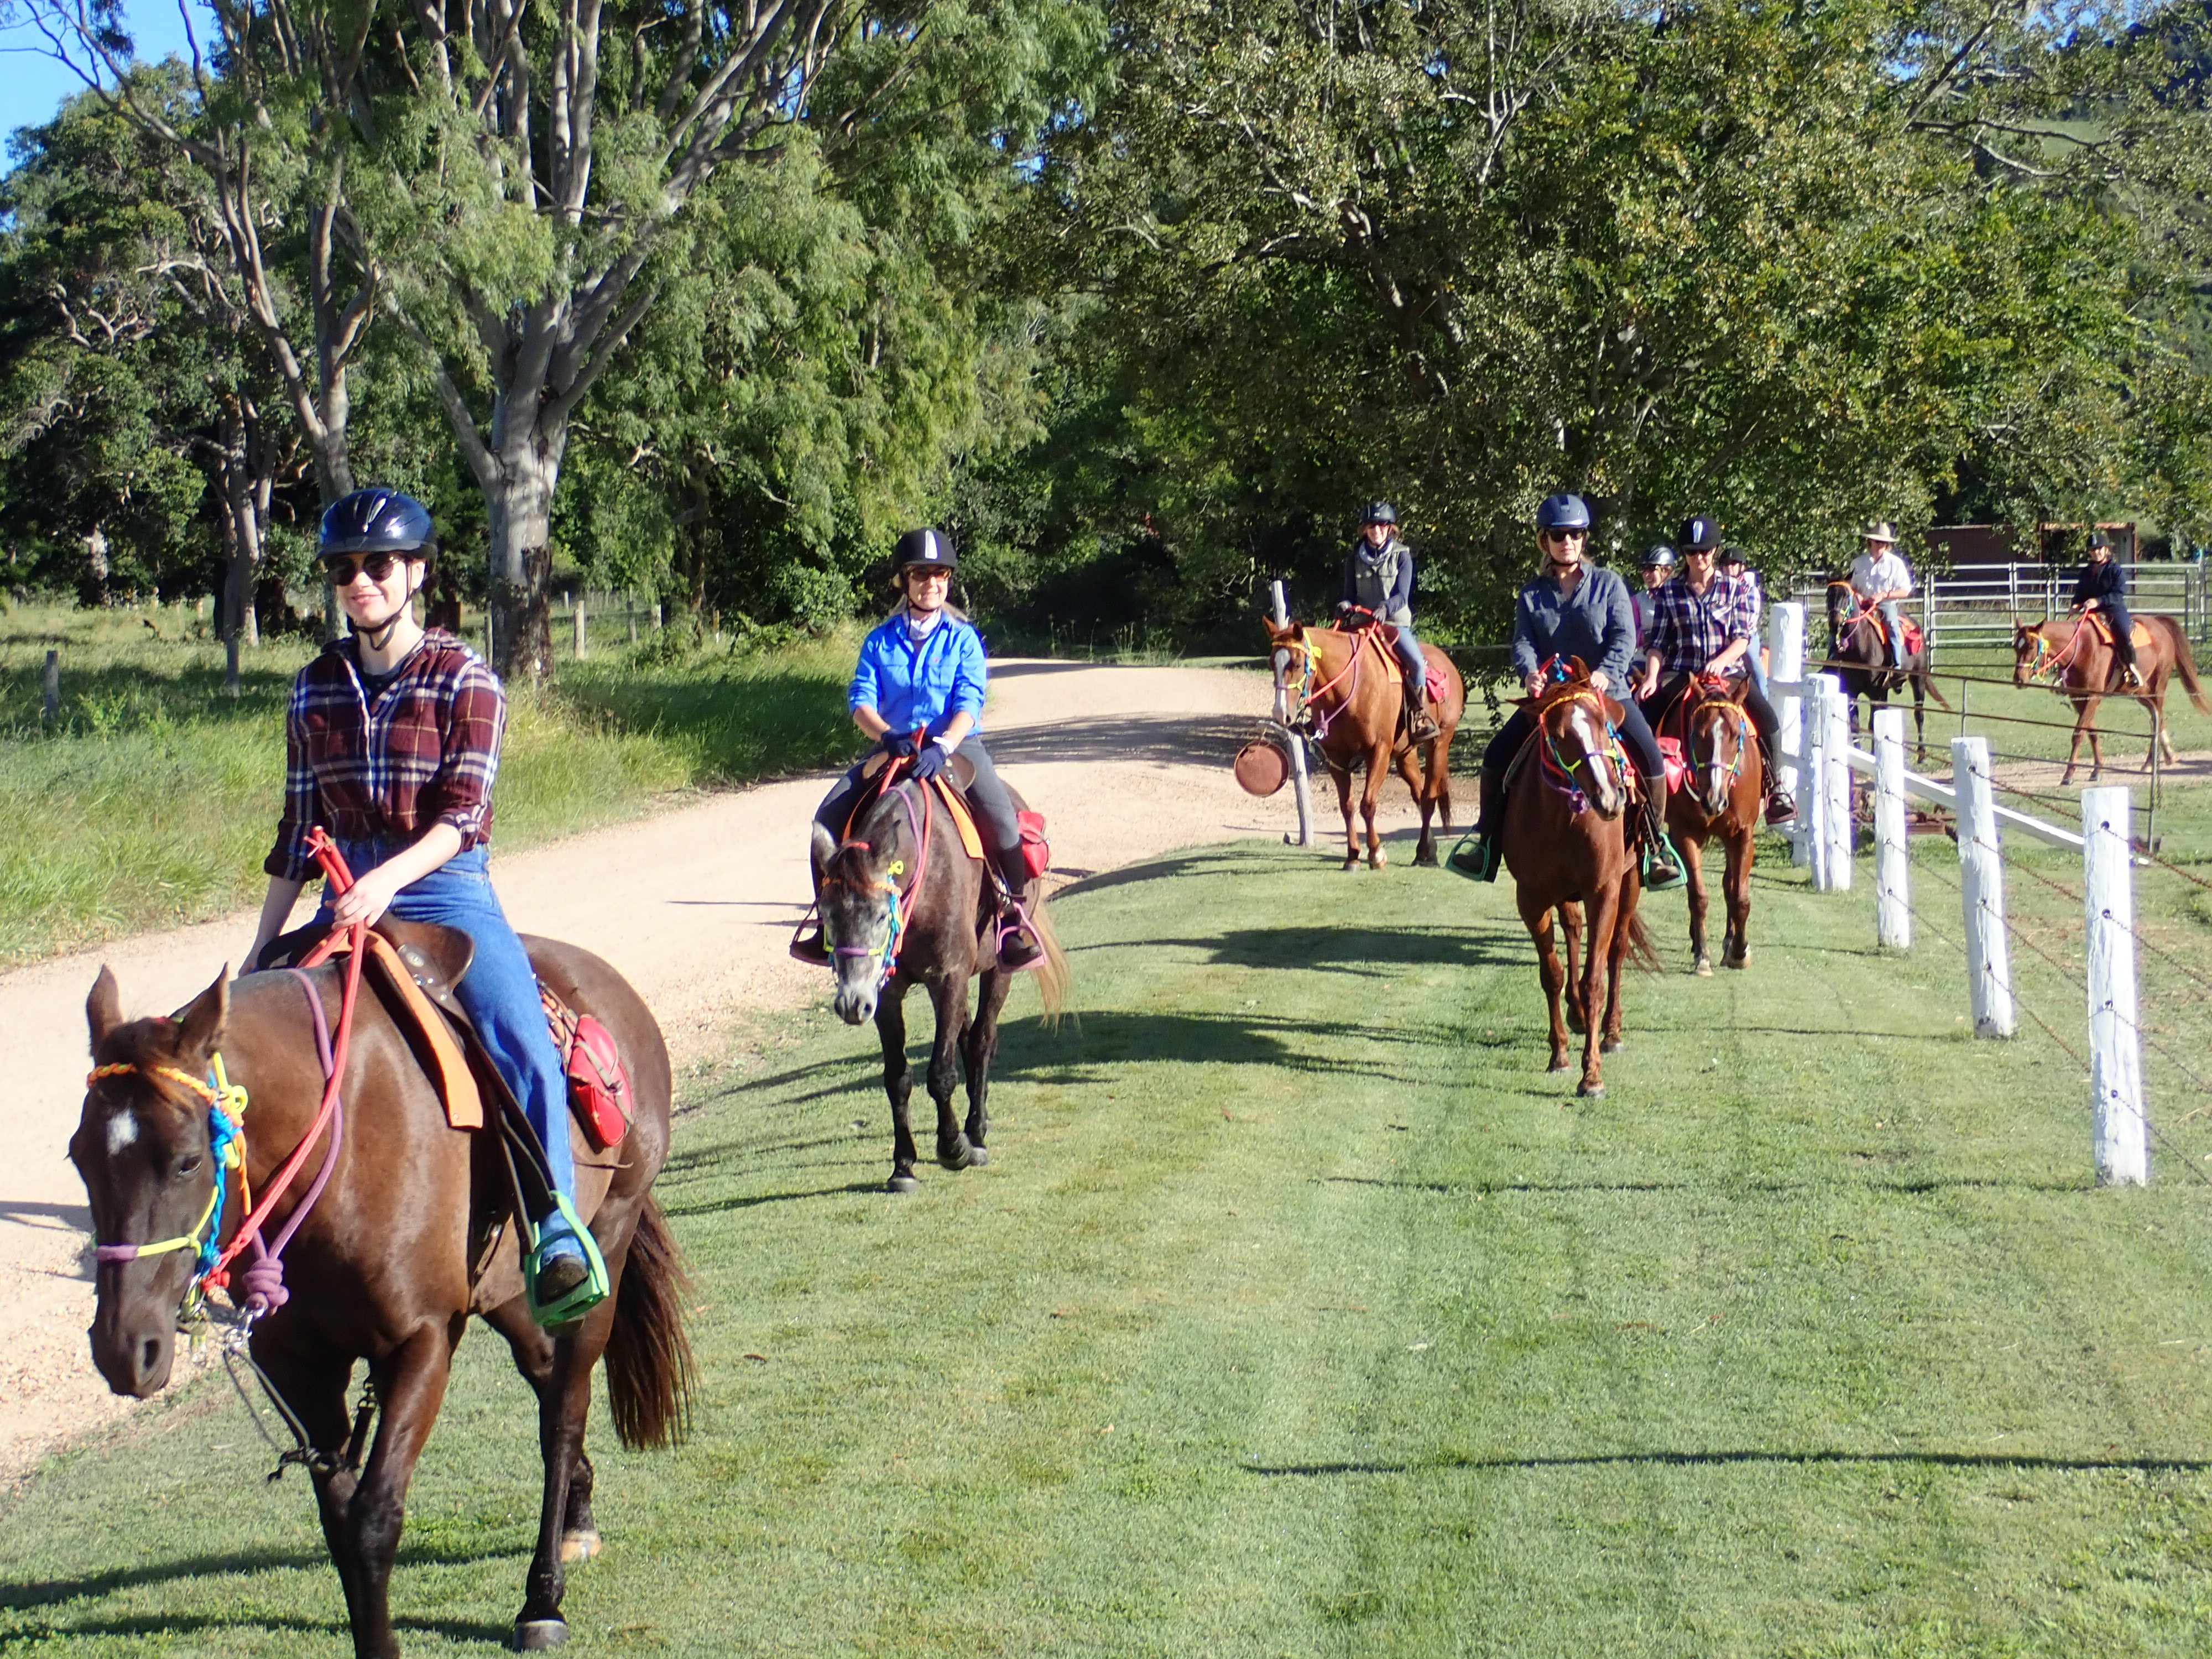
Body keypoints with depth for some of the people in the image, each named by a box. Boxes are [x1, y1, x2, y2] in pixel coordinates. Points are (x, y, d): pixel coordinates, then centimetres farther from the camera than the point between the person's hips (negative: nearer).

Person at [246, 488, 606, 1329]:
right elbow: (298, 826, 17)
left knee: (524, 1046, -27)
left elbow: (461, 813, -12)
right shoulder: (316, 686, 12)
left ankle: (558, 1236, -25)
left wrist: (389, 880, -29)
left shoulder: (463, 679, -2)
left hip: (447, 887, -4)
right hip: (348, 895, 5)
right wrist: (262, 947, 16)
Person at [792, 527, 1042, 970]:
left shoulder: (963, 639, 0)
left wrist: (941, 747, -29)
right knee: (830, 816, -16)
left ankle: (1014, 912, -11)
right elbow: (860, 701, -4)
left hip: (957, 745, -2)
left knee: (999, 815, -30)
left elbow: (969, 705, -10)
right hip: (893, 746, 3)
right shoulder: (881, 641, 5)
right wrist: (887, 736, -25)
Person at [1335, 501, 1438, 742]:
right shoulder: (1355, 558, 9)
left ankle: (1420, 718, -17)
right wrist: (1344, 605, -16)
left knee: (1417, 662, -27)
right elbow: (1350, 593, 8)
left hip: (1395, 622, -2)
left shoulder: (1402, 556, 1)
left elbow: (1402, 597, -8)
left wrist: (1385, 608, -30)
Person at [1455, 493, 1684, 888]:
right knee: (1497, 755, -9)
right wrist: (1530, 673, -27)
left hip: (1606, 691, -2)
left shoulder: (1608, 584, 2)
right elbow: (1523, 641, -4)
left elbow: (1624, 635, -7)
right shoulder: (1532, 595, 8)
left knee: (1649, 757, -20)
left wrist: (1606, 671, -27)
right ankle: (1487, 841, 6)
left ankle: (1657, 844, -3)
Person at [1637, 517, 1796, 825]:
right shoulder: (1670, 593, 8)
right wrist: (1651, 677, -14)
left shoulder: (1736, 588, 7)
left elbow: (1743, 637, -2)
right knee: (1644, 710, -27)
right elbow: (1658, 642, 4)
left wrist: (1721, 661, -22)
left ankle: (1773, 788, -7)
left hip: (1728, 671, 0)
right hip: (1682, 674, 0)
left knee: (1766, 717, -24)